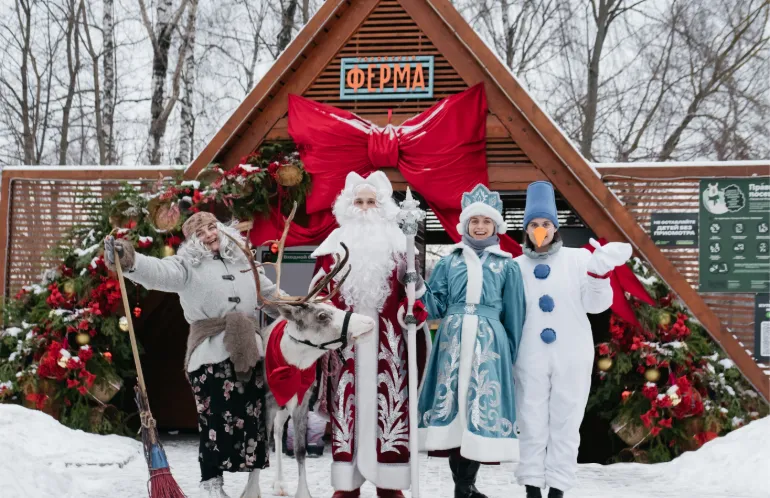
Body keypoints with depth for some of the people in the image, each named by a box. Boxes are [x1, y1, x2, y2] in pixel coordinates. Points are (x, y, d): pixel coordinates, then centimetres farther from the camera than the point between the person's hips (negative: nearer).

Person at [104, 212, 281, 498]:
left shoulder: (242, 261, 17)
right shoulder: (189, 265, -1)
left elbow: (271, 296, 27)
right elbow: (159, 272, -22)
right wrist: (129, 261, -41)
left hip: (249, 352, 5)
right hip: (211, 354, -5)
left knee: (255, 419, 8)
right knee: (216, 421, -6)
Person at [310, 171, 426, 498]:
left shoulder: (397, 242, 9)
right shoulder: (336, 242, 8)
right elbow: (320, 290, 7)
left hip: (385, 336, 0)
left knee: (387, 400, 0)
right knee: (348, 400, 1)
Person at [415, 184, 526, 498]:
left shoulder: (507, 266, 10)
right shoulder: (449, 263, 13)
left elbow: (514, 315, 9)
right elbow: (435, 306, 9)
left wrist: (512, 355, 6)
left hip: (489, 342, -1)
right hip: (452, 340, 1)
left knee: (481, 405, -5)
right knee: (450, 402, -4)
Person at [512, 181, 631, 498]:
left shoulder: (578, 259, 3)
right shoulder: (516, 266, 6)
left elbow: (596, 304, 0)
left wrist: (599, 273, -13)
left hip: (571, 356, -1)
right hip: (530, 358, 1)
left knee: (565, 423, 3)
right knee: (532, 423, 5)